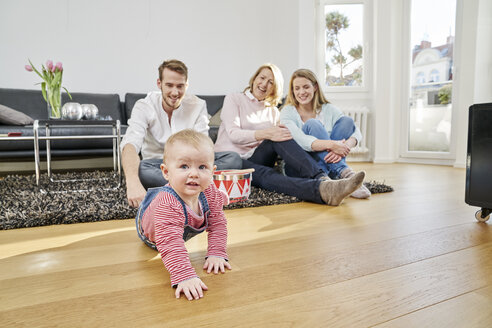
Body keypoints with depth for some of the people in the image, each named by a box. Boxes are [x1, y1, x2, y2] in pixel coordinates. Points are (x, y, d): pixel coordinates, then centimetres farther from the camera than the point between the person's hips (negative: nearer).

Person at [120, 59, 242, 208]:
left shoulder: (198, 105, -5)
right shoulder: (144, 106, -11)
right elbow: (130, 144, -28)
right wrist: (133, 183, -49)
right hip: (158, 165, -1)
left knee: (233, 159, -23)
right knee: (138, 169, -37)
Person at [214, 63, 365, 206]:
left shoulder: (273, 111, 19)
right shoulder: (234, 99, 5)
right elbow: (233, 134, -11)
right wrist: (266, 134, -27)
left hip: (254, 159, 4)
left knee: (281, 138, -26)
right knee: (266, 174, -36)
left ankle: (323, 179, -42)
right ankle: (323, 191, -59)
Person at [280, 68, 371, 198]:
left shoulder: (328, 109, 7)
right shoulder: (287, 112, -3)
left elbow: (356, 132, -6)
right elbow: (301, 141, -22)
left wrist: (343, 148, -29)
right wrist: (331, 145, -37)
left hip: (327, 165, 4)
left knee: (347, 120, -13)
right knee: (312, 124, -24)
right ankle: (343, 172, -35)